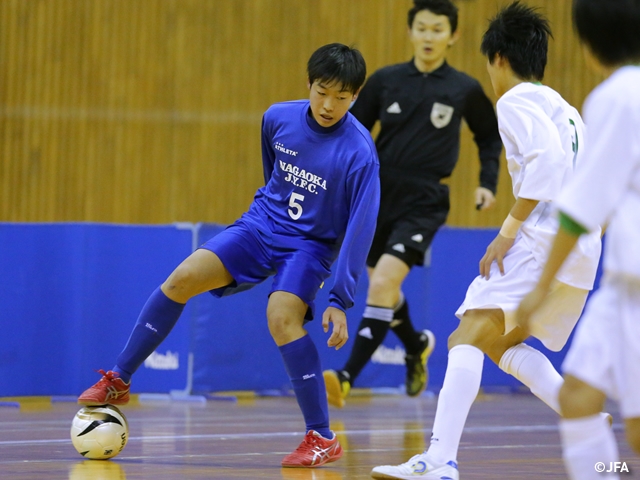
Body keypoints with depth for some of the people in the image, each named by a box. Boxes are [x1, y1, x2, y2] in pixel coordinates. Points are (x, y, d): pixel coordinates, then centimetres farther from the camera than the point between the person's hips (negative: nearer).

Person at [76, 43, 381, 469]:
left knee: (282, 318, -29)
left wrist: (340, 301, -22)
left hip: (310, 245, -5)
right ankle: (118, 382, -1)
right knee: (184, 278, -14)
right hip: (261, 224, 5)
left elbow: (361, 229, -20)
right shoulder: (278, 118, -6)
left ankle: (323, 439, -18)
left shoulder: (359, 153, -22)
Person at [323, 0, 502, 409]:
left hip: (424, 202, -4)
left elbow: (490, 136, 15)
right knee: (383, 289, 17)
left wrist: (488, 183, 5)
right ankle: (417, 345, 49)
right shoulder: (385, 81, -1)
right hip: (378, 193, 4)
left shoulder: (464, 90, -3)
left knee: (383, 280, -22)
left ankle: (347, 378, -26)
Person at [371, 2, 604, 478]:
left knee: (468, 339, -16)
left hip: (542, 242, -9)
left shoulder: (517, 101, -3)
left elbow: (548, 158, -19)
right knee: (501, 344, 23)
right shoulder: (565, 110, 24)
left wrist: (509, 231, -19)